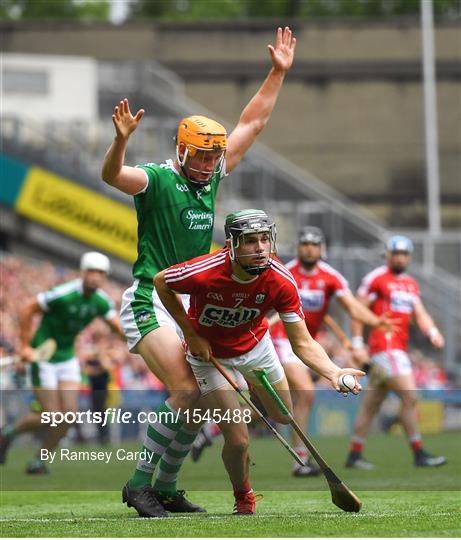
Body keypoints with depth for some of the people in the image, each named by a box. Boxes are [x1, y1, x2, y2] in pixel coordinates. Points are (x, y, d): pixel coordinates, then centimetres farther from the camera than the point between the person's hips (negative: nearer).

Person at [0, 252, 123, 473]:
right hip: (43, 358, -6)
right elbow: (27, 310, -17)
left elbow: (119, 326, -7)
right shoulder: (62, 294, -23)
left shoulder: (102, 301, -4)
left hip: (67, 359, 6)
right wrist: (25, 345, -18)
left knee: (69, 413, -5)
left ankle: (39, 460, 11)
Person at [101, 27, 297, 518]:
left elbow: (252, 123, 16)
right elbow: (113, 175, -31)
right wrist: (121, 141, -50)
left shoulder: (212, 176, 10)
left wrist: (278, 73, 14)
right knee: (185, 391, -20)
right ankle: (139, 483, -11)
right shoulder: (156, 180, -10)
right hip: (150, 302, -8)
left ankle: (165, 487, 15)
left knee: (197, 400, 5)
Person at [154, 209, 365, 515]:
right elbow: (161, 282, -14)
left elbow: (303, 344, -26)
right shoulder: (203, 273, -36)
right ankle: (243, 498, 21)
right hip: (210, 353, -3)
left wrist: (333, 373, -44)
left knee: (285, 417, 15)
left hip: (255, 345, 3)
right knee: (238, 440, -12)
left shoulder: (281, 281, -29)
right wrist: (191, 334, -16)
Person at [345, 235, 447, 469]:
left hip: (398, 349, 8)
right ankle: (419, 454, -10)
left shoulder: (410, 284, 18)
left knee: (371, 404, 12)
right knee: (410, 397, -13)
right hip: (384, 346, -8)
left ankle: (354, 456, 18)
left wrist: (432, 332, -7)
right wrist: (357, 344, -12)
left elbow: (419, 313, 12)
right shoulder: (376, 279, -6)